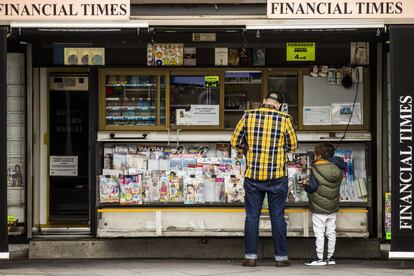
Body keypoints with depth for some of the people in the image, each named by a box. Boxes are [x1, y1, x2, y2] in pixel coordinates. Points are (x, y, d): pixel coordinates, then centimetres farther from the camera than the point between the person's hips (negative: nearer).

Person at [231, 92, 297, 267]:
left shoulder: (248, 116, -3)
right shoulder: (284, 119, -6)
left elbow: (235, 142, 3)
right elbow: (293, 146, 4)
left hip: (252, 175, 1)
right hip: (277, 176, -1)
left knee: (252, 217, 8)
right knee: (277, 217, 7)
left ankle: (250, 257, 9)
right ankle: (281, 257, 10)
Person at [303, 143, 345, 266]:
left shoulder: (315, 168, -14)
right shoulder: (338, 169, 3)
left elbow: (312, 187, -18)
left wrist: (306, 184, 4)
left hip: (319, 209, -6)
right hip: (333, 207, 6)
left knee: (319, 234, -2)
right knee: (331, 233, 12)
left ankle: (320, 258, -1)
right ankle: (330, 257, 17)